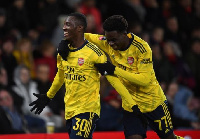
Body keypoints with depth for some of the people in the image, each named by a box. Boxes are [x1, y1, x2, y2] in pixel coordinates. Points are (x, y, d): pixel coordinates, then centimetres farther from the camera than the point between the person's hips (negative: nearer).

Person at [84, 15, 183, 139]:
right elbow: (86, 37, 5)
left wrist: (115, 70, -33)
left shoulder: (141, 48, -24)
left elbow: (145, 80, -29)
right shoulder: (108, 44, -10)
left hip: (153, 101, -4)